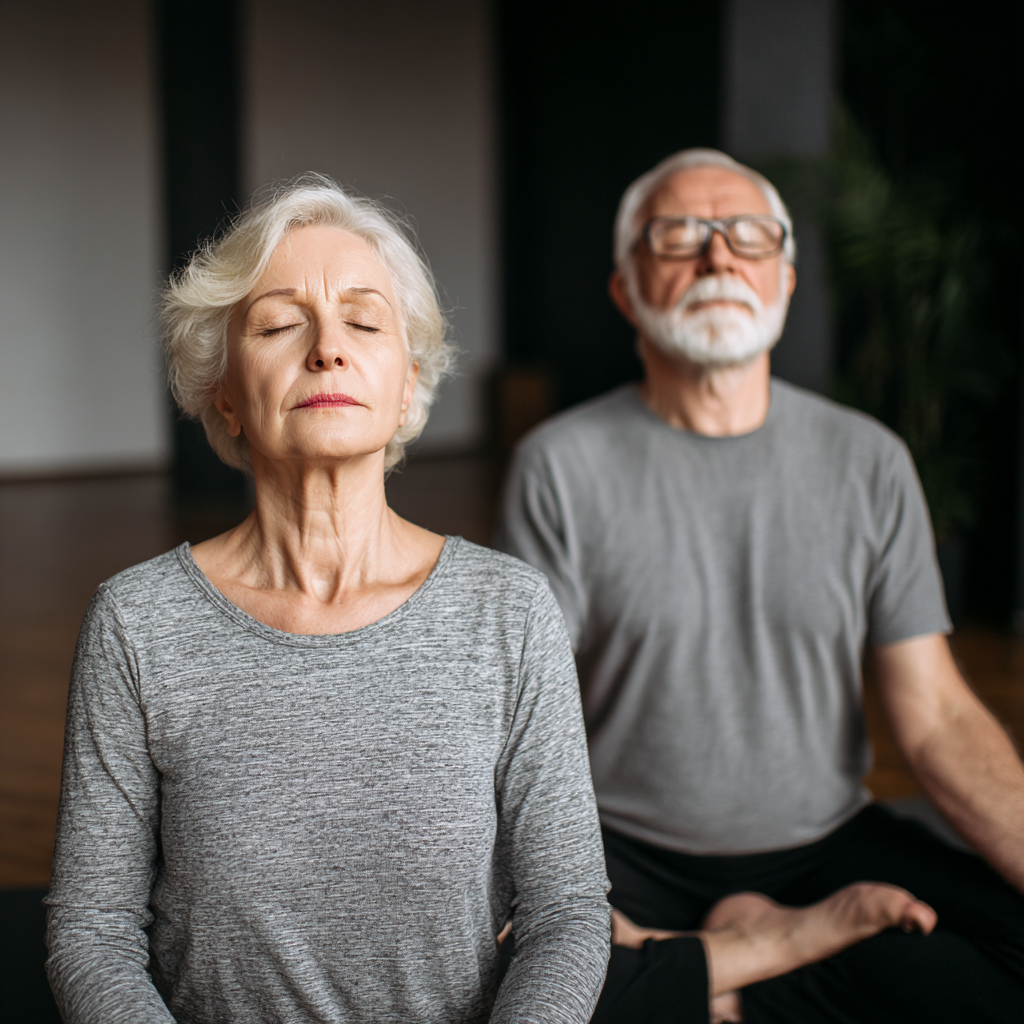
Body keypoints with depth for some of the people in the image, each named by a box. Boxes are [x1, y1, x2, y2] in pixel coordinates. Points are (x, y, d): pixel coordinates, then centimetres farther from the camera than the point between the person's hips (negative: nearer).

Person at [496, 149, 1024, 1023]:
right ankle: (784, 948, -9)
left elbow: (936, 717, -1)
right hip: (626, 853, -1)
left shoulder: (868, 461, 2)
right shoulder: (561, 466, -4)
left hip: (828, 844, 2)